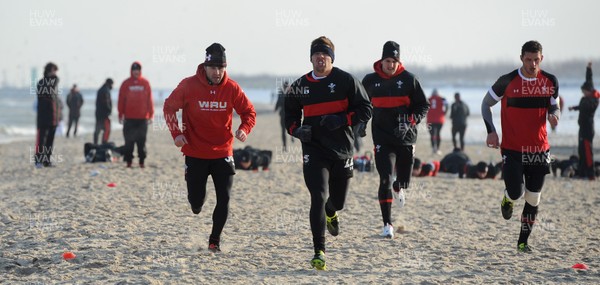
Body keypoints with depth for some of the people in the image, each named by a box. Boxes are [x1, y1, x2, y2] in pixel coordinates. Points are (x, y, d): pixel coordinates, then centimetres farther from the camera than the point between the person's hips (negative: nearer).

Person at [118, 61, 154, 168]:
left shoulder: (145, 83, 3)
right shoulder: (126, 84, 2)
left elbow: (149, 99, 5)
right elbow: (121, 100, 3)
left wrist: (150, 115, 2)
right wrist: (121, 115, 1)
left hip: (142, 118, 0)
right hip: (129, 118, 0)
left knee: (142, 141, 2)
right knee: (129, 140, 0)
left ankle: (142, 161, 7)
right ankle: (128, 160, 5)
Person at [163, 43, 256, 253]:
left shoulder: (232, 88, -6)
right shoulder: (189, 86, -10)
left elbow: (249, 112, 3)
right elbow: (169, 107, 2)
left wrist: (244, 129, -17)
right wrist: (176, 133, -9)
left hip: (222, 154, 1)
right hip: (195, 154, -1)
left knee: (224, 199, -6)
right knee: (196, 202, 4)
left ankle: (215, 239, 13)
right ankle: (197, 201, 42)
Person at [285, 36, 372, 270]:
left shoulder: (346, 81, -2)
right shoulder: (299, 86, 5)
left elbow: (365, 110, -4)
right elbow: (290, 115, 19)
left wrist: (341, 120, -18)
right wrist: (296, 130, -3)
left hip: (342, 150, 0)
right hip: (313, 150, 0)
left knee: (338, 201, 14)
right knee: (319, 198, -16)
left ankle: (331, 213, 54)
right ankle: (319, 251, -15)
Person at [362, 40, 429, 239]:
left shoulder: (409, 79, -1)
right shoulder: (370, 81, 2)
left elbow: (423, 106, 3)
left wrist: (411, 121, -13)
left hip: (406, 138, 1)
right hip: (382, 139, -1)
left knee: (404, 180, 9)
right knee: (385, 180, -13)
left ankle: (398, 189, 49)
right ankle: (387, 225, -10)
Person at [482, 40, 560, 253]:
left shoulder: (550, 82, 1)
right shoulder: (507, 82, -8)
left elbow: (554, 107, 14)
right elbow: (486, 104, 4)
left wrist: (554, 116, -11)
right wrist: (491, 131, -8)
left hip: (539, 148, 3)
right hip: (512, 148, -3)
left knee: (533, 199, 4)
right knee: (515, 194, -11)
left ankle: (523, 241, 18)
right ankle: (508, 199, 28)